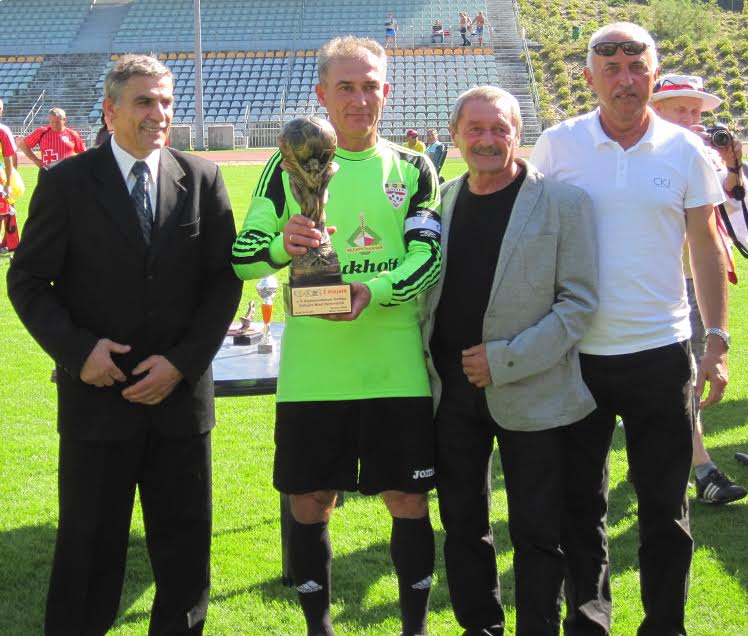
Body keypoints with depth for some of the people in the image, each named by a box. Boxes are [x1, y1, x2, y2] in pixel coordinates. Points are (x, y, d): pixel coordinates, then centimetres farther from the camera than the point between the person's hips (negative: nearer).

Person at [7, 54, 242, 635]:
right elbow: (28, 281, 0)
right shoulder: (66, 183, -3)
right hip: (96, 396, -2)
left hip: (182, 393, 2)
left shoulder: (202, 179, 2)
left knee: (185, 544, 11)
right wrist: (76, 349, -14)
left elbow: (225, 281, 2)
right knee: (90, 547, 7)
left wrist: (182, 362, -9)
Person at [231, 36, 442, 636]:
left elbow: (429, 259, -3)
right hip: (311, 369, 0)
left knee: (408, 502, 4)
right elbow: (242, 254, 2)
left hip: (396, 370, 0)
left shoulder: (413, 169, 6)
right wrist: (282, 244, -20)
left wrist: (371, 292, -21)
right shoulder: (290, 165, 5)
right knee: (309, 505, 6)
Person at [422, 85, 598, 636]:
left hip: (531, 394, -4)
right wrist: (425, 360, 3)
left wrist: (505, 360, -16)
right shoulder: (442, 199, 8)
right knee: (462, 523, 14)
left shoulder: (563, 202, -6)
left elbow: (579, 300, -10)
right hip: (451, 389, 5)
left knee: (537, 533, 3)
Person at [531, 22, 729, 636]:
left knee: (666, 505, 8)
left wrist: (718, 342, 1)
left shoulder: (685, 151, 0)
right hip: (577, 351, 0)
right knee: (580, 500, 10)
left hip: (661, 353, 0)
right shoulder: (557, 145, -1)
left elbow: (707, 249, 5)